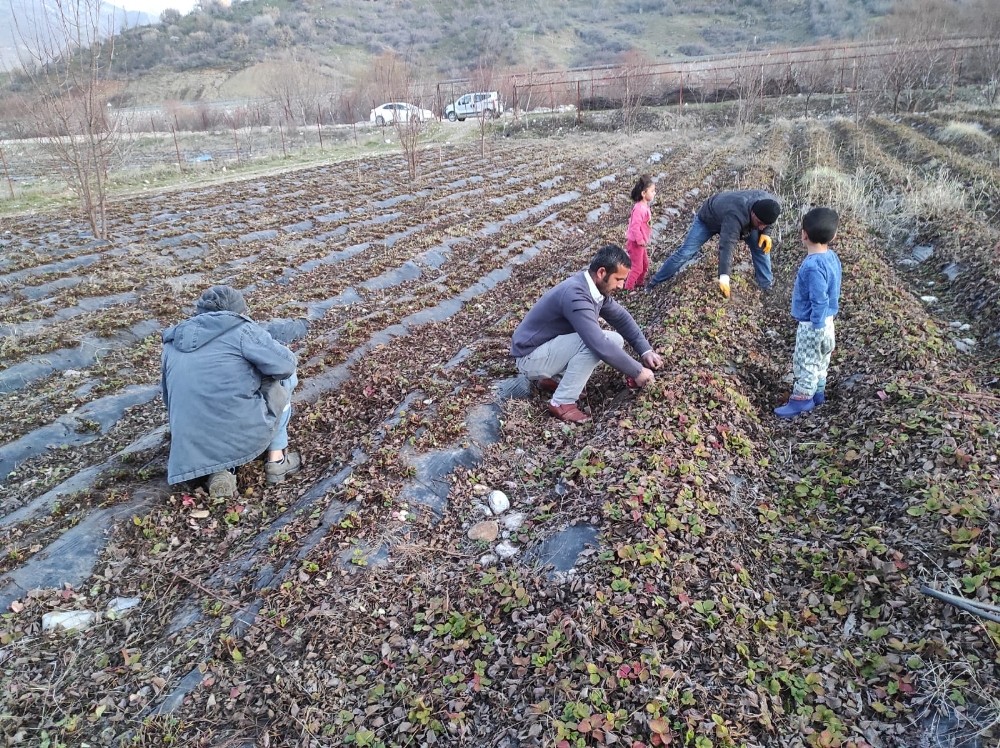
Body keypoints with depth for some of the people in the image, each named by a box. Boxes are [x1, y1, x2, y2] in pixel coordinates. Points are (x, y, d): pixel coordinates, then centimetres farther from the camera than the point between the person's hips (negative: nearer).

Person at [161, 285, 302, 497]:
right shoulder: (241, 329, -2)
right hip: (247, 435, -5)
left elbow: (170, 399, 25)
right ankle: (276, 460, 16)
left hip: (193, 448, 5)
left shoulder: (172, 345, 18)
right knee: (284, 378, 19)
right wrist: (256, 371, 18)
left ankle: (219, 470, 10)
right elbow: (286, 364, -5)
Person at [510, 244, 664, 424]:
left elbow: (621, 318, 10)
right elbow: (600, 345, -35)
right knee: (594, 343, -27)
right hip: (530, 357, -9)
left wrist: (646, 350, -1)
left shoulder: (595, 287, -3)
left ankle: (551, 377, 7)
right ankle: (562, 403, -15)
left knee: (614, 340, 2)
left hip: (551, 346, 9)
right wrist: (637, 371, -25)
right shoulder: (575, 294, -31)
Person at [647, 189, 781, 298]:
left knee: (761, 245, -4)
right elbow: (727, 246, -54)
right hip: (709, 218, -6)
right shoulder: (735, 215, -49)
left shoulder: (770, 203, -28)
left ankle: (767, 287, 11)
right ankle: (654, 282, 3)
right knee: (685, 252, -9)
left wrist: (764, 233, -20)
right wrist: (724, 277, -62)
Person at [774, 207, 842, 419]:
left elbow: (819, 302, -27)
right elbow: (829, 294, 10)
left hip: (813, 325, -9)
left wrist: (818, 330, -20)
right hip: (824, 321, 9)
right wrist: (823, 326, 19)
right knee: (819, 360, 22)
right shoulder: (831, 257, 0)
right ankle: (817, 393, 36)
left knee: (806, 362, 5)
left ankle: (802, 399, 17)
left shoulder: (813, 266, -29)